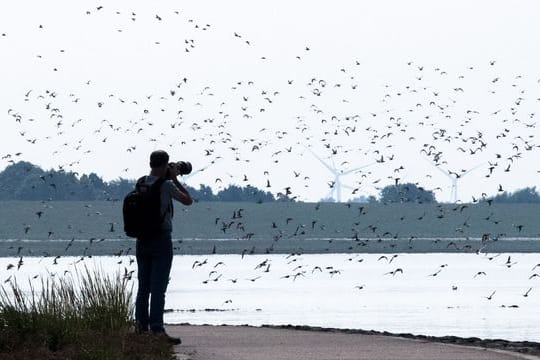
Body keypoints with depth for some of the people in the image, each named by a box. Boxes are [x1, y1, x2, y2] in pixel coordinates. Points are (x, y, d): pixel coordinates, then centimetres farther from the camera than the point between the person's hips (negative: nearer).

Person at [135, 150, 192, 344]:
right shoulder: (166, 185, -12)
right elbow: (188, 200, 0)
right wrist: (175, 179, 5)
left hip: (142, 239, 6)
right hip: (161, 240, -6)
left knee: (143, 285, 12)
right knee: (158, 287, -7)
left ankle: (141, 327, 16)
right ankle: (157, 330, -11)